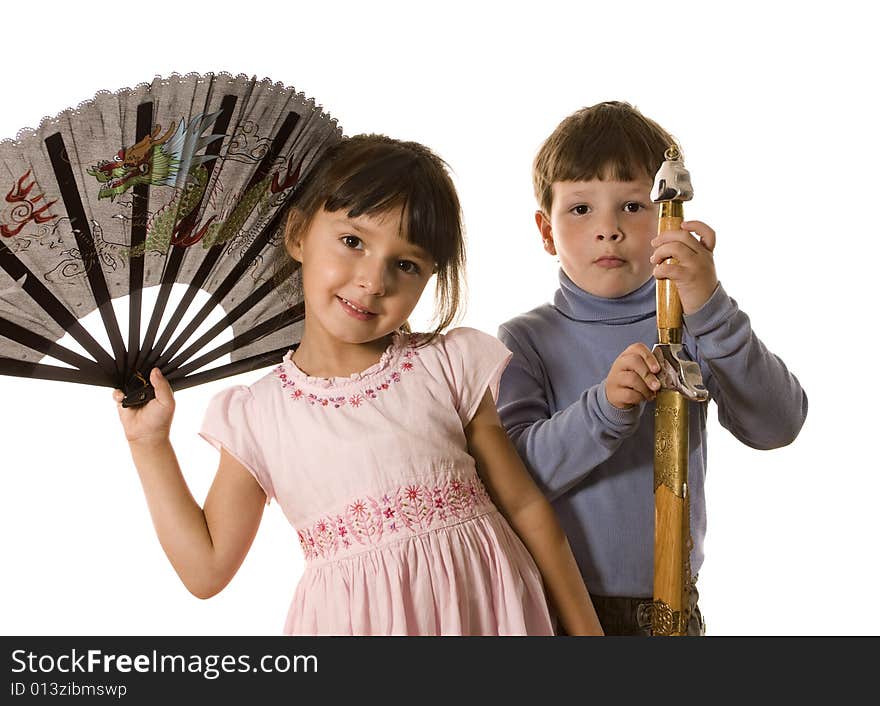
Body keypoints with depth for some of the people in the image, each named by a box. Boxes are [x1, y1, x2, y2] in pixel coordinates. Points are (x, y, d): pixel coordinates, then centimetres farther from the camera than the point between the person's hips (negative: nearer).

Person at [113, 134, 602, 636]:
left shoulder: (450, 365, -4)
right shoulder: (256, 415, -1)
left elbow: (525, 505, 0)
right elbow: (207, 570, 2)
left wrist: (584, 628, 3)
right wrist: (151, 444, -2)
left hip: (482, 610, 0)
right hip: (352, 619, 0)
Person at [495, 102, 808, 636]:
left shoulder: (695, 326, -4)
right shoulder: (525, 341, -8)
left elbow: (777, 426, -17)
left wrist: (710, 309, -29)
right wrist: (604, 408, -32)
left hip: (670, 603, 2)